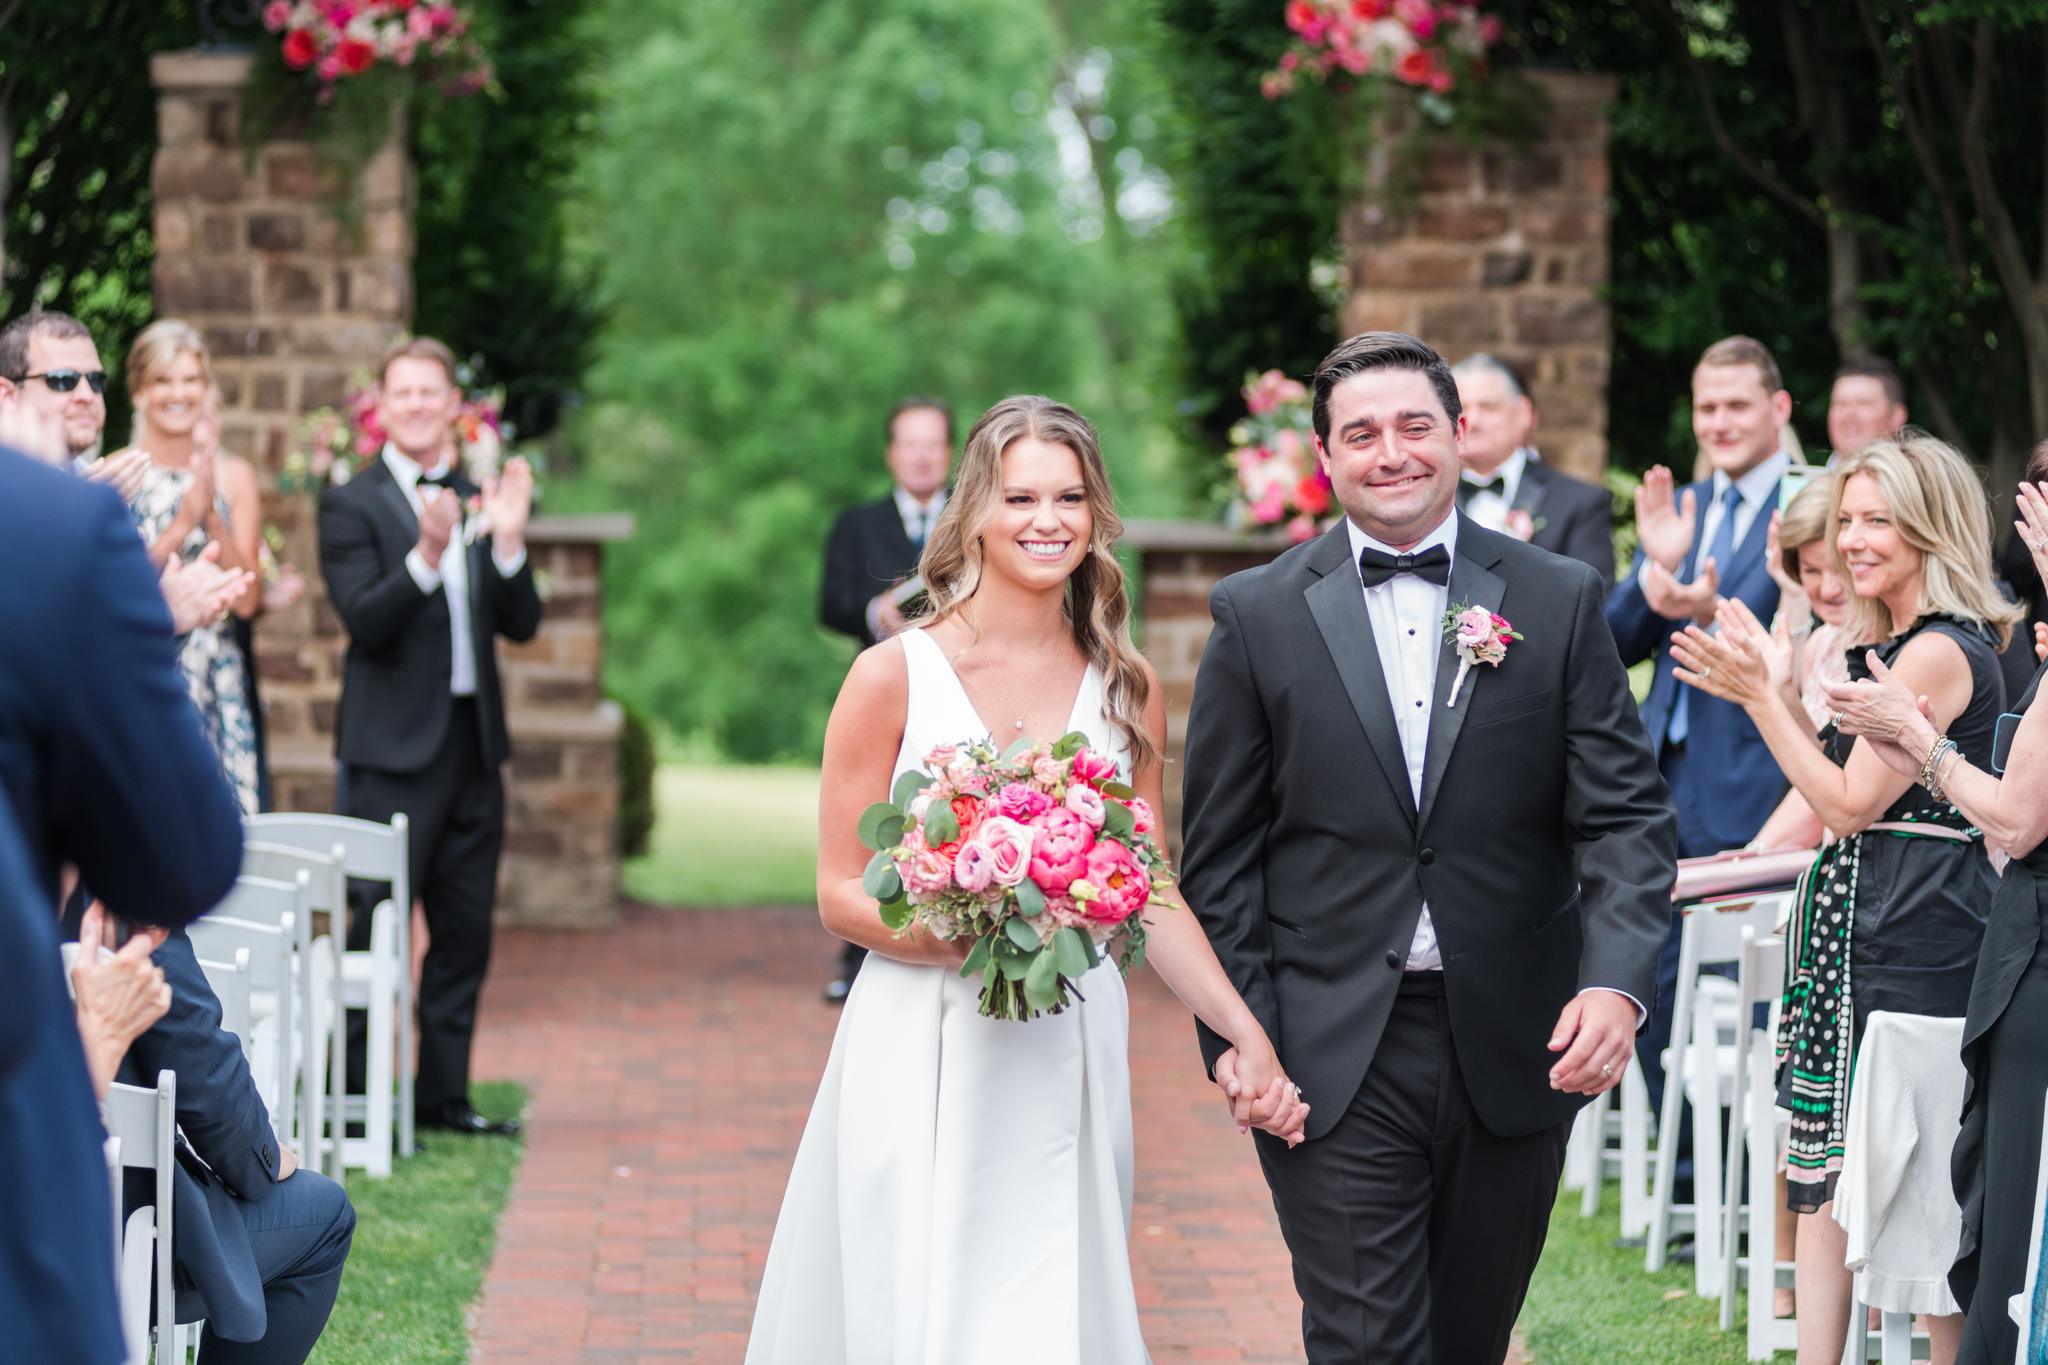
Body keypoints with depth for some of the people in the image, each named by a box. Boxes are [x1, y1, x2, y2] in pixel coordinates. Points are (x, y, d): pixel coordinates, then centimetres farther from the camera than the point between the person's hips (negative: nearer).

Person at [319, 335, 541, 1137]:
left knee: (464, 934, 9)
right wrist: (426, 554, -30)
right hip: (396, 747, -6)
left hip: (475, 741, 6)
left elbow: (521, 625, 5)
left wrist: (508, 541, -11)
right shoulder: (352, 505, -3)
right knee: (377, 930, -7)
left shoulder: (480, 501, 12)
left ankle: (443, 1094, 17)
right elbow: (364, 621, -15)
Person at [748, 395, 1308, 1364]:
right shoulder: (895, 676, -4)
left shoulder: (1127, 687, 7)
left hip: (1069, 1059, 3)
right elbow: (841, 895, -2)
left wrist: (1245, 1032, 1)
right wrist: (965, 938, -20)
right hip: (922, 1059, -3)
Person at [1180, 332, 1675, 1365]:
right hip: (1334, 1065, -2)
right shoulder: (1259, 615, 2)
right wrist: (1237, 1035, -4)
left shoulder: (1559, 602, 4)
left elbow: (1625, 815, -1)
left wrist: (1616, 982, -17)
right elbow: (1221, 854, 4)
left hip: (1514, 1049, 2)